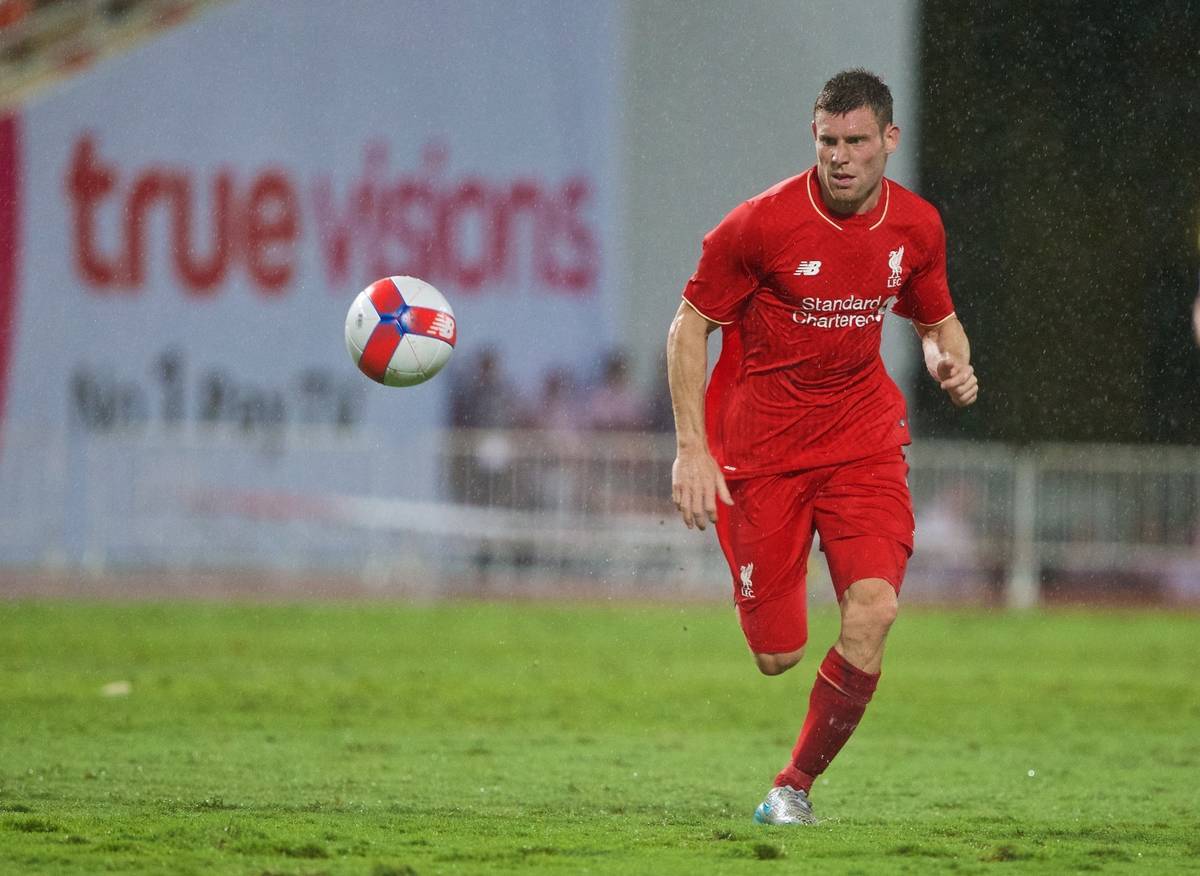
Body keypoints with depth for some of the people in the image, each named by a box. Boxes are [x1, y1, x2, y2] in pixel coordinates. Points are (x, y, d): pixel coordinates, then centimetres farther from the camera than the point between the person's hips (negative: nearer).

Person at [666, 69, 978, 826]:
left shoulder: (917, 226, 0)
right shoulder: (761, 224, -13)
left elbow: (938, 321, 18)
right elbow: (690, 327, -5)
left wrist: (952, 364, -6)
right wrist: (692, 449, -13)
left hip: (863, 441, 3)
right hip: (762, 446, -3)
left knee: (873, 610, -20)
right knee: (778, 657, -5)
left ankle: (796, 786, -3)